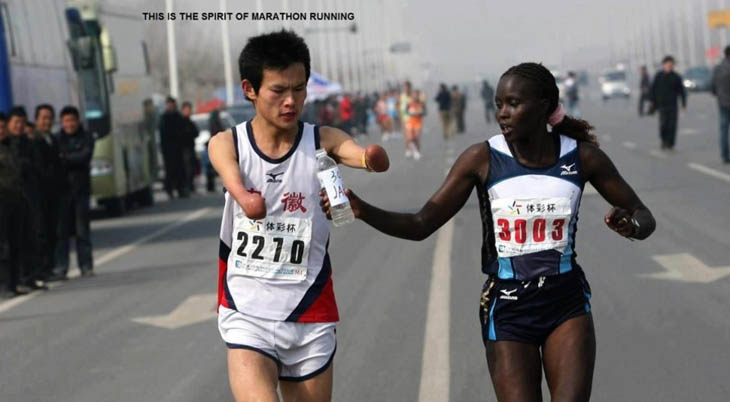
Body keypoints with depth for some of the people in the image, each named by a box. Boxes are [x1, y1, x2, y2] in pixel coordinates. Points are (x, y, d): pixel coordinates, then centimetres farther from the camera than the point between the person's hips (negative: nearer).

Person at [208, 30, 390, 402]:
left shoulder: (323, 141, -5)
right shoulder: (227, 144, -3)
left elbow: (368, 157, -25)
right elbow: (234, 181, -24)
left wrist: (373, 158, -46)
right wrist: (247, 198, -44)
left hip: (310, 318, 1)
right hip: (247, 315, -1)